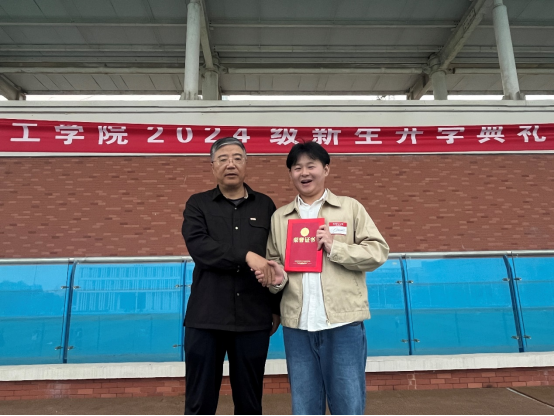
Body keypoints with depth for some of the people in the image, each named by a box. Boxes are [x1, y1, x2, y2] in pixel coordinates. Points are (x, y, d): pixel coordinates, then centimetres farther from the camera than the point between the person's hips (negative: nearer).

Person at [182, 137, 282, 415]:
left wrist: (277, 307, 8)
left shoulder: (265, 206, 7)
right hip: (206, 319, -1)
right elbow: (198, 246, -14)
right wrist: (246, 256, -22)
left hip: (254, 319, 1)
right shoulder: (198, 204, 4)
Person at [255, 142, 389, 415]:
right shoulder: (279, 217, 11)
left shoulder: (350, 208, 3)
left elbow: (379, 252, -1)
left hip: (343, 323, -2)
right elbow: (274, 261, 15)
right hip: (296, 326, 3)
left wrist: (335, 247, -13)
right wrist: (277, 277, -7)